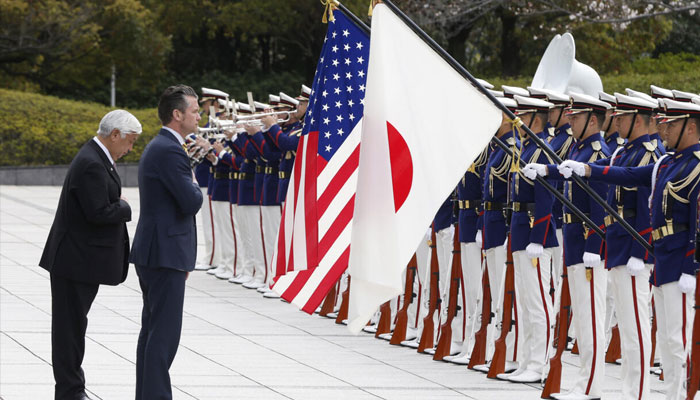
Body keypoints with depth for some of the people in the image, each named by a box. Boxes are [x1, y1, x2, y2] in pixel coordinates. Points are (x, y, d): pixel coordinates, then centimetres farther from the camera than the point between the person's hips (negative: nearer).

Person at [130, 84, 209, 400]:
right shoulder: (170, 151, -18)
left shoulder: (157, 147, 16)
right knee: (164, 333, -8)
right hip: (165, 254, -11)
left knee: (152, 330, 15)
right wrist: (195, 184, 0)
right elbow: (192, 202, -21)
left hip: (151, 253, 11)